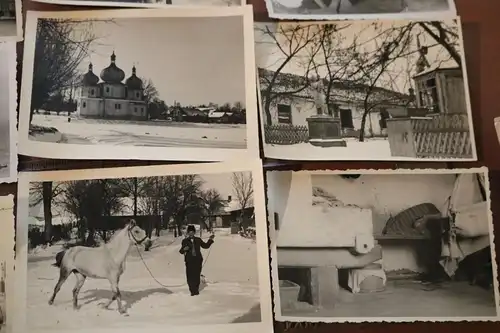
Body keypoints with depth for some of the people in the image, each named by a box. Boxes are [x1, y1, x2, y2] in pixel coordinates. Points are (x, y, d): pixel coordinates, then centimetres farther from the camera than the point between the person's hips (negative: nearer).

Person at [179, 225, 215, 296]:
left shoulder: (198, 240, 10)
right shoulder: (185, 241, 4)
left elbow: (206, 246, 20)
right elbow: (181, 251, 5)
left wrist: (210, 240, 12)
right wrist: (184, 249, -16)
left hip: (198, 260, 1)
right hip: (189, 261, -1)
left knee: (197, 276, 2)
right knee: (190, 276, -7)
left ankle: (196, 290, 18)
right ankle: (192, 291, 5)